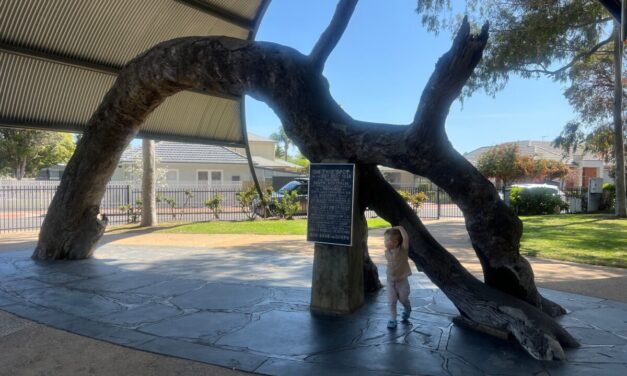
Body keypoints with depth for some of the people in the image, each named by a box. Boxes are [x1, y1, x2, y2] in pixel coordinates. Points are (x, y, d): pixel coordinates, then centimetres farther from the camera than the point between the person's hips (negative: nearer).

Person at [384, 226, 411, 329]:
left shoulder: (403, 250, -20)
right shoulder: (387, 252, -6)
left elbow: (406, 238, -35)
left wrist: (400, 227, -25)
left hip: (402, 280, -3)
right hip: (390, 280, 3)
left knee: (403, 299, 14)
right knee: (391, 301, 3)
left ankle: (407, 310, 45)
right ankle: (392, 319, 14)